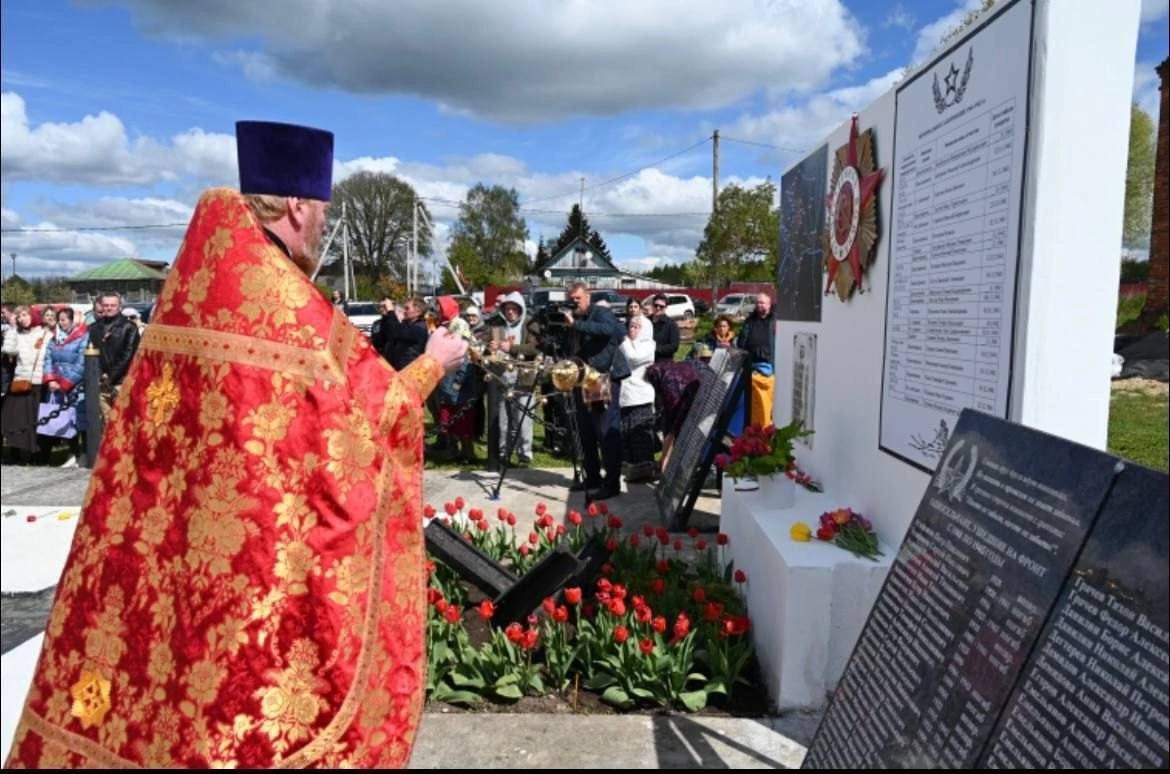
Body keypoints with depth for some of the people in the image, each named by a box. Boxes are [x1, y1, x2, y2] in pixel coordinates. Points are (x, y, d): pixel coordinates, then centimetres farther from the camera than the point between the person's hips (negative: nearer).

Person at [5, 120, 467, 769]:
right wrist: (431, 363, 6)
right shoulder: (284, 299, -17)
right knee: (256, 679, 7)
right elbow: (358, 414, -8)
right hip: (262, 564, -7)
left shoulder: (191, 290, 6)